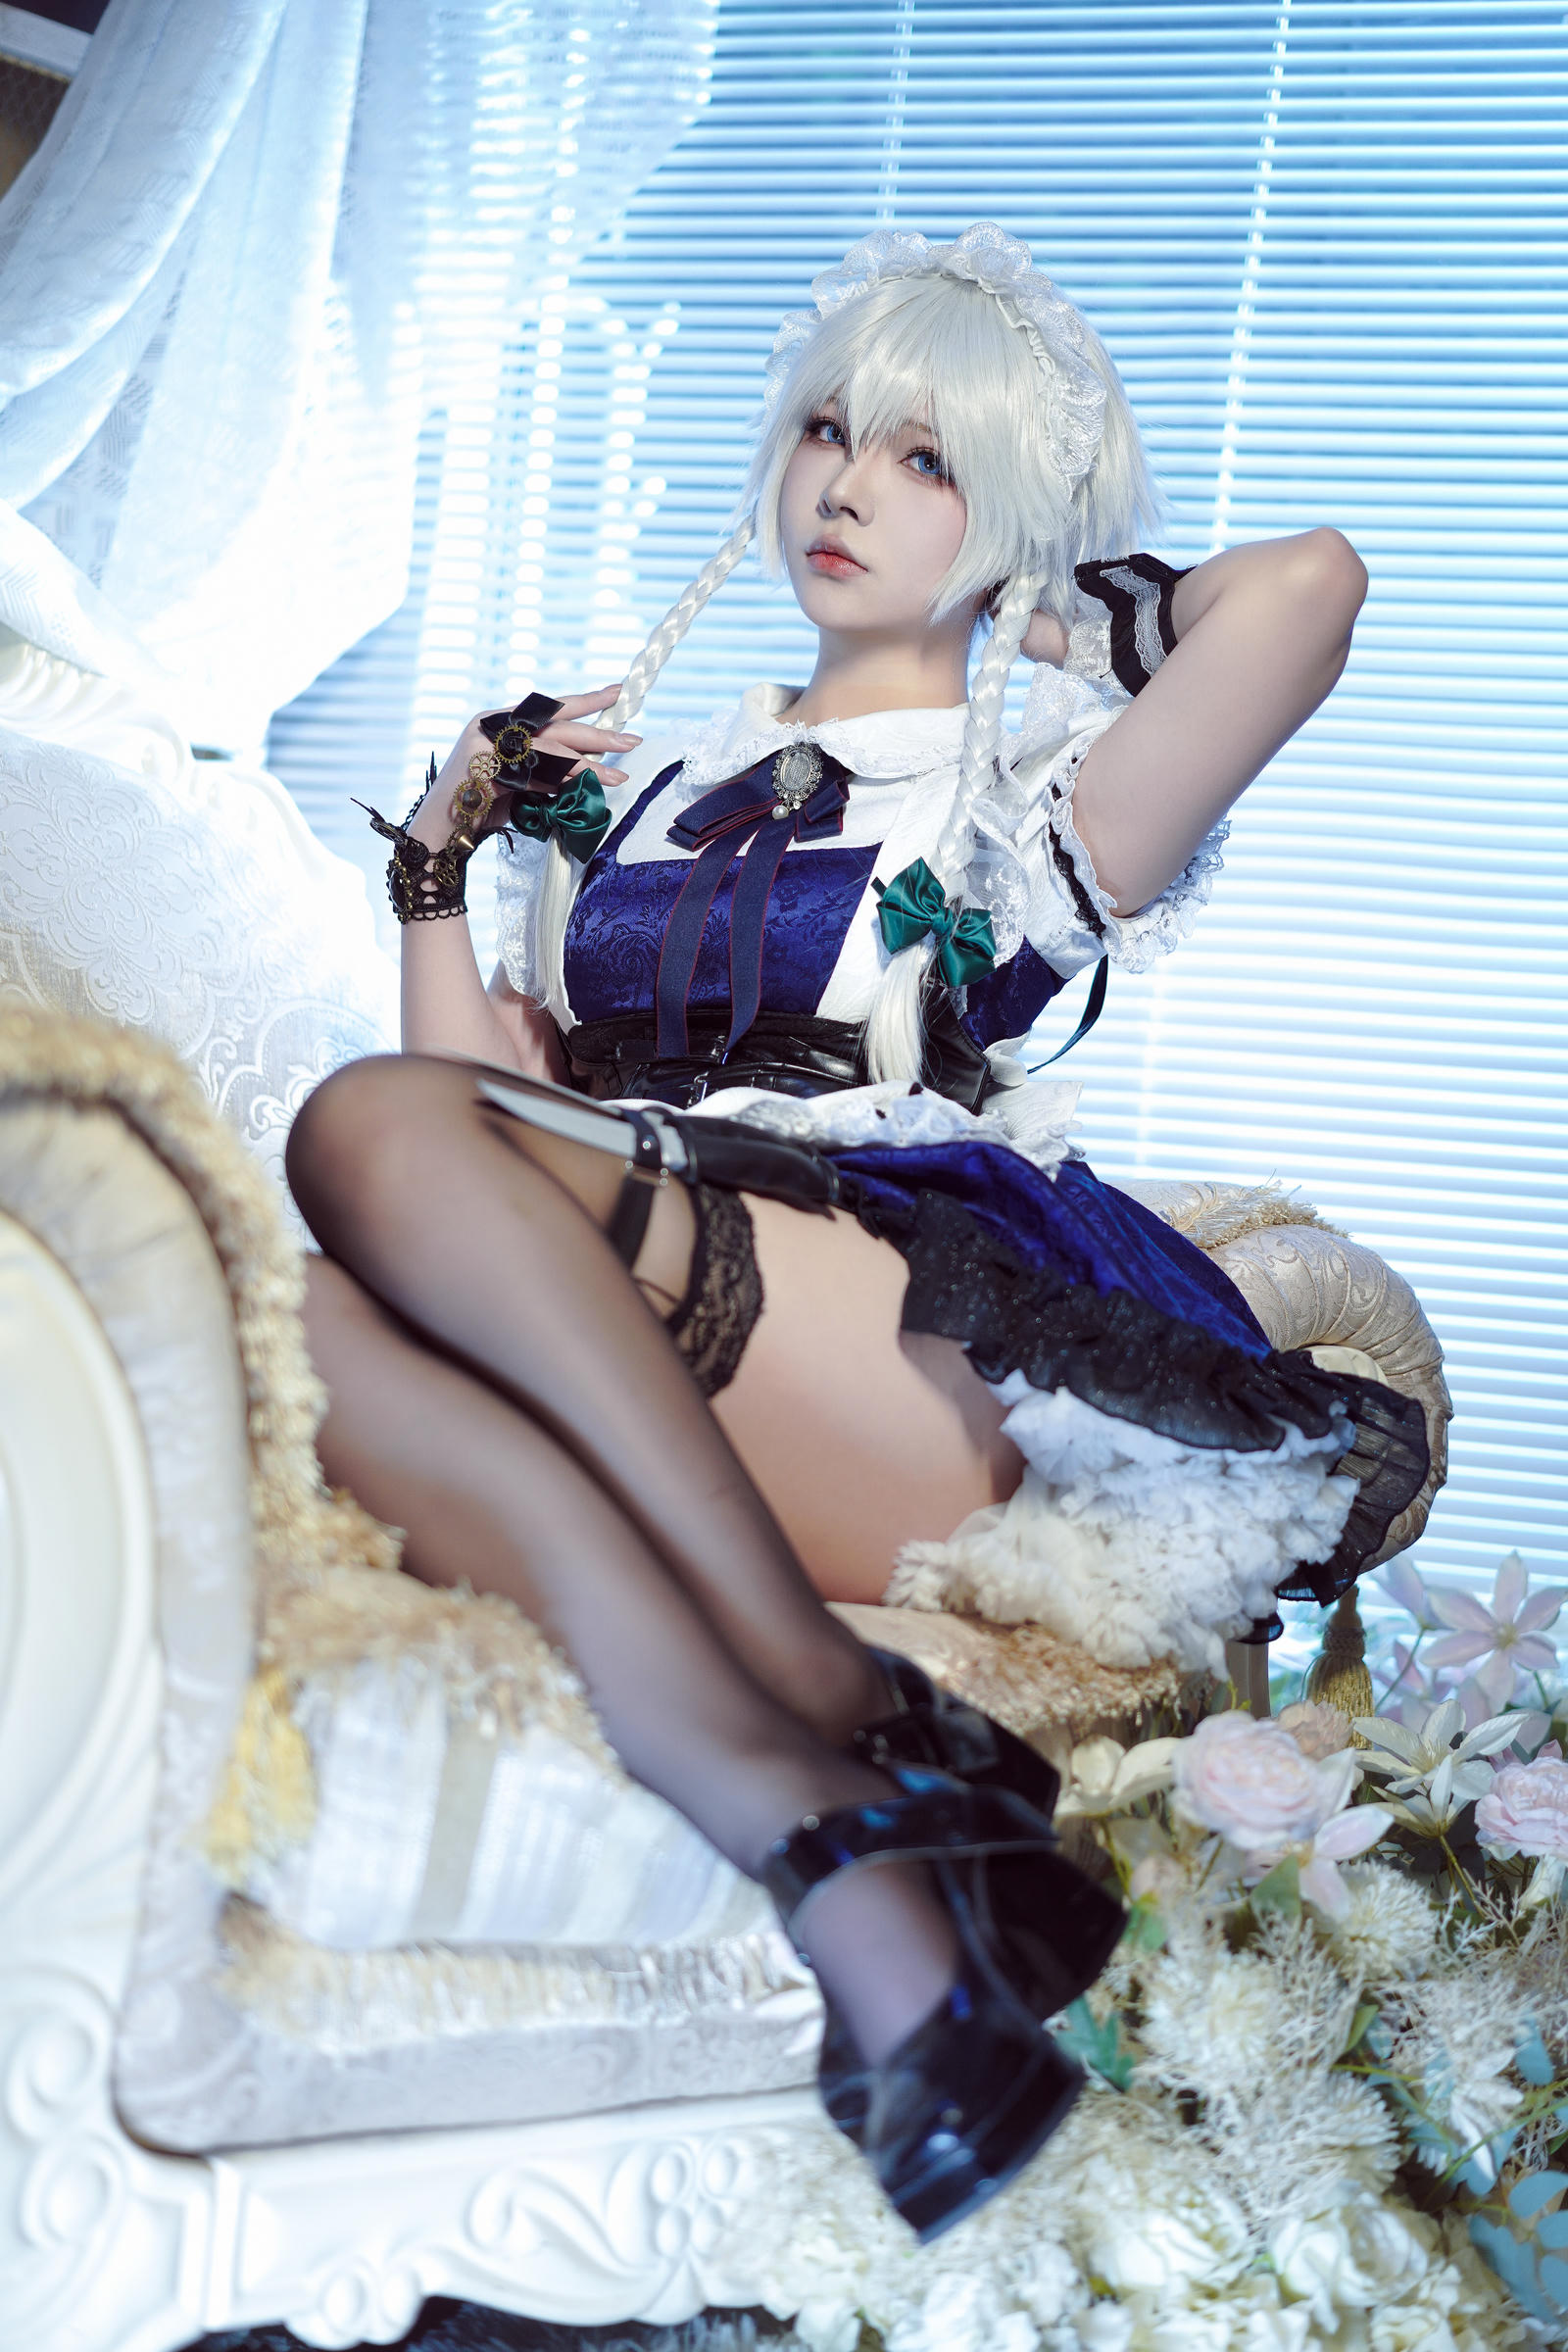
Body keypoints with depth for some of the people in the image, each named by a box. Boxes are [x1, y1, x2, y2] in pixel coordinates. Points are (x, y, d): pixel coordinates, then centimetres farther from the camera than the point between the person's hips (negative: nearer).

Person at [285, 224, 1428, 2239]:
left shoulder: (1033, 793, 14)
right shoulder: (641, 780, 29)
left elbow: (1307, 584, -6)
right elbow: (489, 1092, 26)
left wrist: (1081, 617, 12)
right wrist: (443, 850, 21)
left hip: (923, 1372, -4)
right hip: (610, 1391, 4)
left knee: (369, 1127, -27)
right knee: (291, 1308, -30)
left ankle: (845, 1723, -33)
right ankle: (846, 1866, -43)